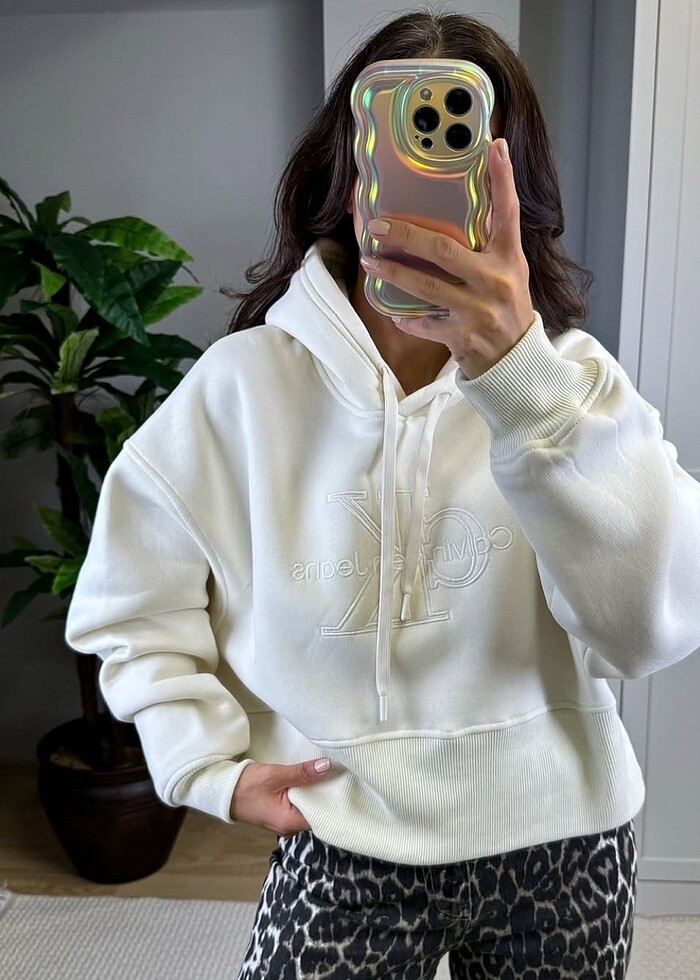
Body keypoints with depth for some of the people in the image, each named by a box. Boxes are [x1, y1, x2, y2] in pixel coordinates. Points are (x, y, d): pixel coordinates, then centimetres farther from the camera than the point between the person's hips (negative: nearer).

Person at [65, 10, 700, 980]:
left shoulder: (568, 371, -8)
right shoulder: (242, 383, -9)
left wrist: (521, 378, -34)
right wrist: (214, 763, -7)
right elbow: (133, 605, 2)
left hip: (560, 845, 2)